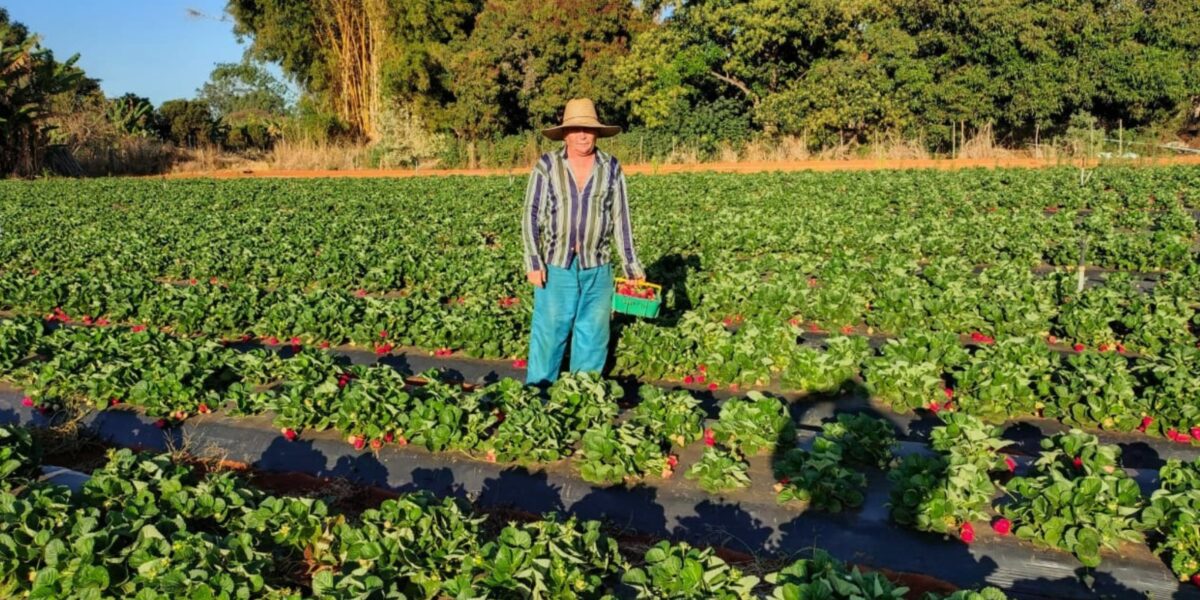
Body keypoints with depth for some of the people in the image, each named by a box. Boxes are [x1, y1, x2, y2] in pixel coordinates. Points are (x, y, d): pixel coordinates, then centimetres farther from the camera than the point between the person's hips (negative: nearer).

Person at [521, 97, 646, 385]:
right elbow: (531, 216, -3)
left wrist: (632, 265, 4)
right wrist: (533, 262, -11)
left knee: (593, 334, 10)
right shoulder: (547, 166, -3)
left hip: (597, 268, 2)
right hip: (556, 266, -2)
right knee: (549, 332, 2)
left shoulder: (611, 168, 3)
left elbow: (620, 219, 6)